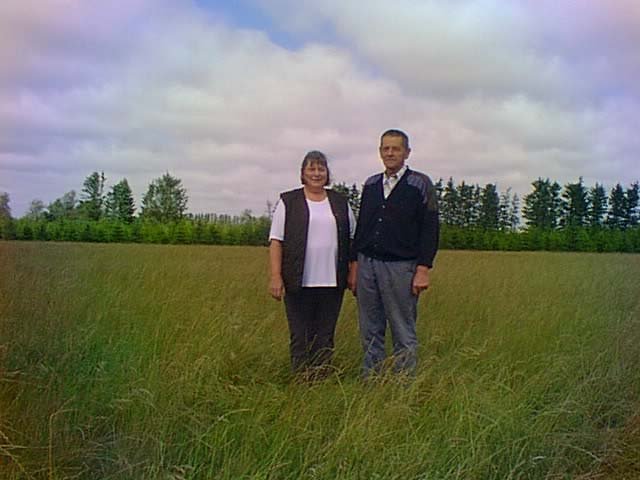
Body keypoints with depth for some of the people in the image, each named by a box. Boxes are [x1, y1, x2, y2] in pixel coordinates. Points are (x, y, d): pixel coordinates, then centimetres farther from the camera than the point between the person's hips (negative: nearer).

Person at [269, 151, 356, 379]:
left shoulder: (340, 202, 13)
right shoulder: (288, 201, 4)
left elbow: (352, 239, 15)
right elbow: (276, 241, 0)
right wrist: (275, 276, -9)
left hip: (331, 282, 3)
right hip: (299, 282, -2)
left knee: (325, 335, 7)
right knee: (300, 336, 1)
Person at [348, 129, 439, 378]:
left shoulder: (421, 184, -1)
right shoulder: (371, 184, 13)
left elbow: (430, 229, -5)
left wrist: (423, 270, -13)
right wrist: (354, 266, 11)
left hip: (401, 268, -4)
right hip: (367, 265, 5)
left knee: (404, 335, 1)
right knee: (370, 333, 10)